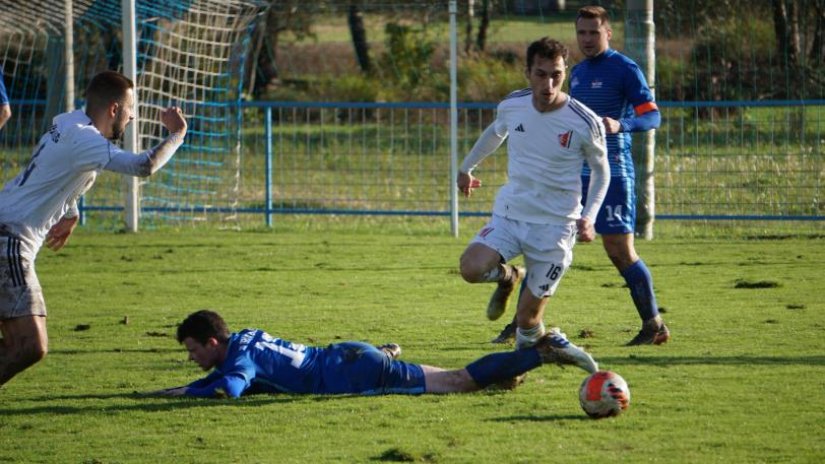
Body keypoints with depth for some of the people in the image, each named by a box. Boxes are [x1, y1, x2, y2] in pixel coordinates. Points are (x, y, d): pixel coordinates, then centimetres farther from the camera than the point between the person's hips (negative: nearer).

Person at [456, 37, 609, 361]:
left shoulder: (584, 123, -15)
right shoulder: (512, 106, -5)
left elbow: (601, 172, 2)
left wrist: (589, 216, -12)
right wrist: (467, 167, 34)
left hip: (555, 225, -3)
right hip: (510, 213, 3)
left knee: (527, 319, -5)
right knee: (472, 268, -25)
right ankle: (508, 277, 12)